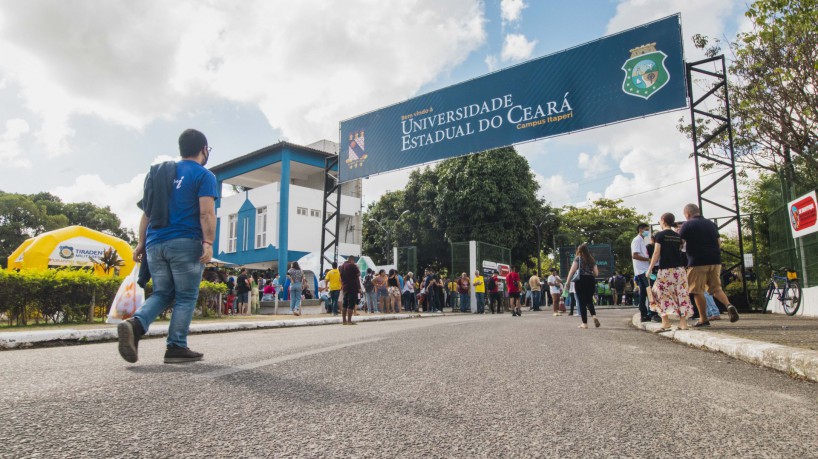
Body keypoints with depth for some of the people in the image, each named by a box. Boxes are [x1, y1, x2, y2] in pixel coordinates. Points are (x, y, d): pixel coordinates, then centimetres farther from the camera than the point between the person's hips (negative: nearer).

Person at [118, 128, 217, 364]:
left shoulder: (159, 173, 20)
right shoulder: (203, 175, -1)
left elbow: (147, 212, 18)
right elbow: (207, 213, -13)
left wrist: (141, 243, 19)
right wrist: (208, 243, -16)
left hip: (155, 244, 6)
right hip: (185, 243, -6)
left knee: (162, 294, 14)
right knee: (186, 297, 2)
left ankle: (135, 323, -11)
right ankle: (176, 347, 1)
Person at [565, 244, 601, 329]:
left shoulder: (578, 258, -1)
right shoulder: (592, 260, 13)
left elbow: (572, 271, -10)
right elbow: (596, 273, 13)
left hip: (580, 280, -4)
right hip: (591, 280, 4)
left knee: (582, 302, 1)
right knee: (589, 300, 17)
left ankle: (585, 323, 2)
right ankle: (594, 315, -10)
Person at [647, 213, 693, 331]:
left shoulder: (660, 235, -5)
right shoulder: (678, 236, 11)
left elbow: (657, 253, -9)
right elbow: (680, 251, 16)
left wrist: (650, 268, -6)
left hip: (665, 269, -5)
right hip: (679, 269, 5)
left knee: (664, 296, -1)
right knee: (681, 295, 5)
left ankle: (666, 323, -6)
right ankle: (683, 323, 3)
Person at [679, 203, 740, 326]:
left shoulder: (688, 225, -5)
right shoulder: (711, 224, 15)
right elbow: (718, 242, 20)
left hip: (697, 262, -6)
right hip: (715, 261, 6)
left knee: (698, 291, 1)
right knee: (716, 288, 15)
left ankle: (703, 319, 3)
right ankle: (729, 305, -9)